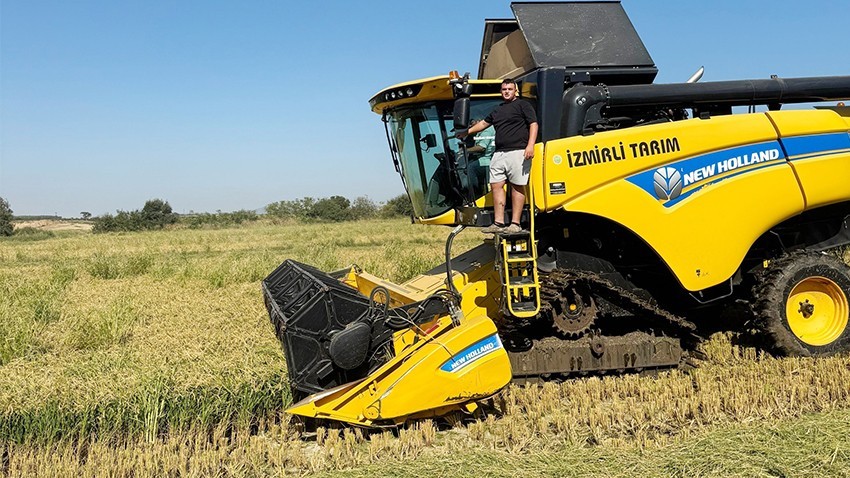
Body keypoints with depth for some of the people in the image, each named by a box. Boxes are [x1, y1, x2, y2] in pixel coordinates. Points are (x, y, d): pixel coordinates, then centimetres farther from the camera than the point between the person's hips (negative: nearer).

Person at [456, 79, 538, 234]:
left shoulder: (523, 105, 5)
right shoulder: (498, 110, 26)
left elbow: (533, 125, -4)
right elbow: (484, 123, 38)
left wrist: (530, 146, -16)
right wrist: (466, 132, 41)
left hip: (517, 152, -7)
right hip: (499, 154, 7)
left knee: (517, 186, -6)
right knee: (496, 185, -1)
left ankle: (515, 224, -6)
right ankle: (498, 223, 0)